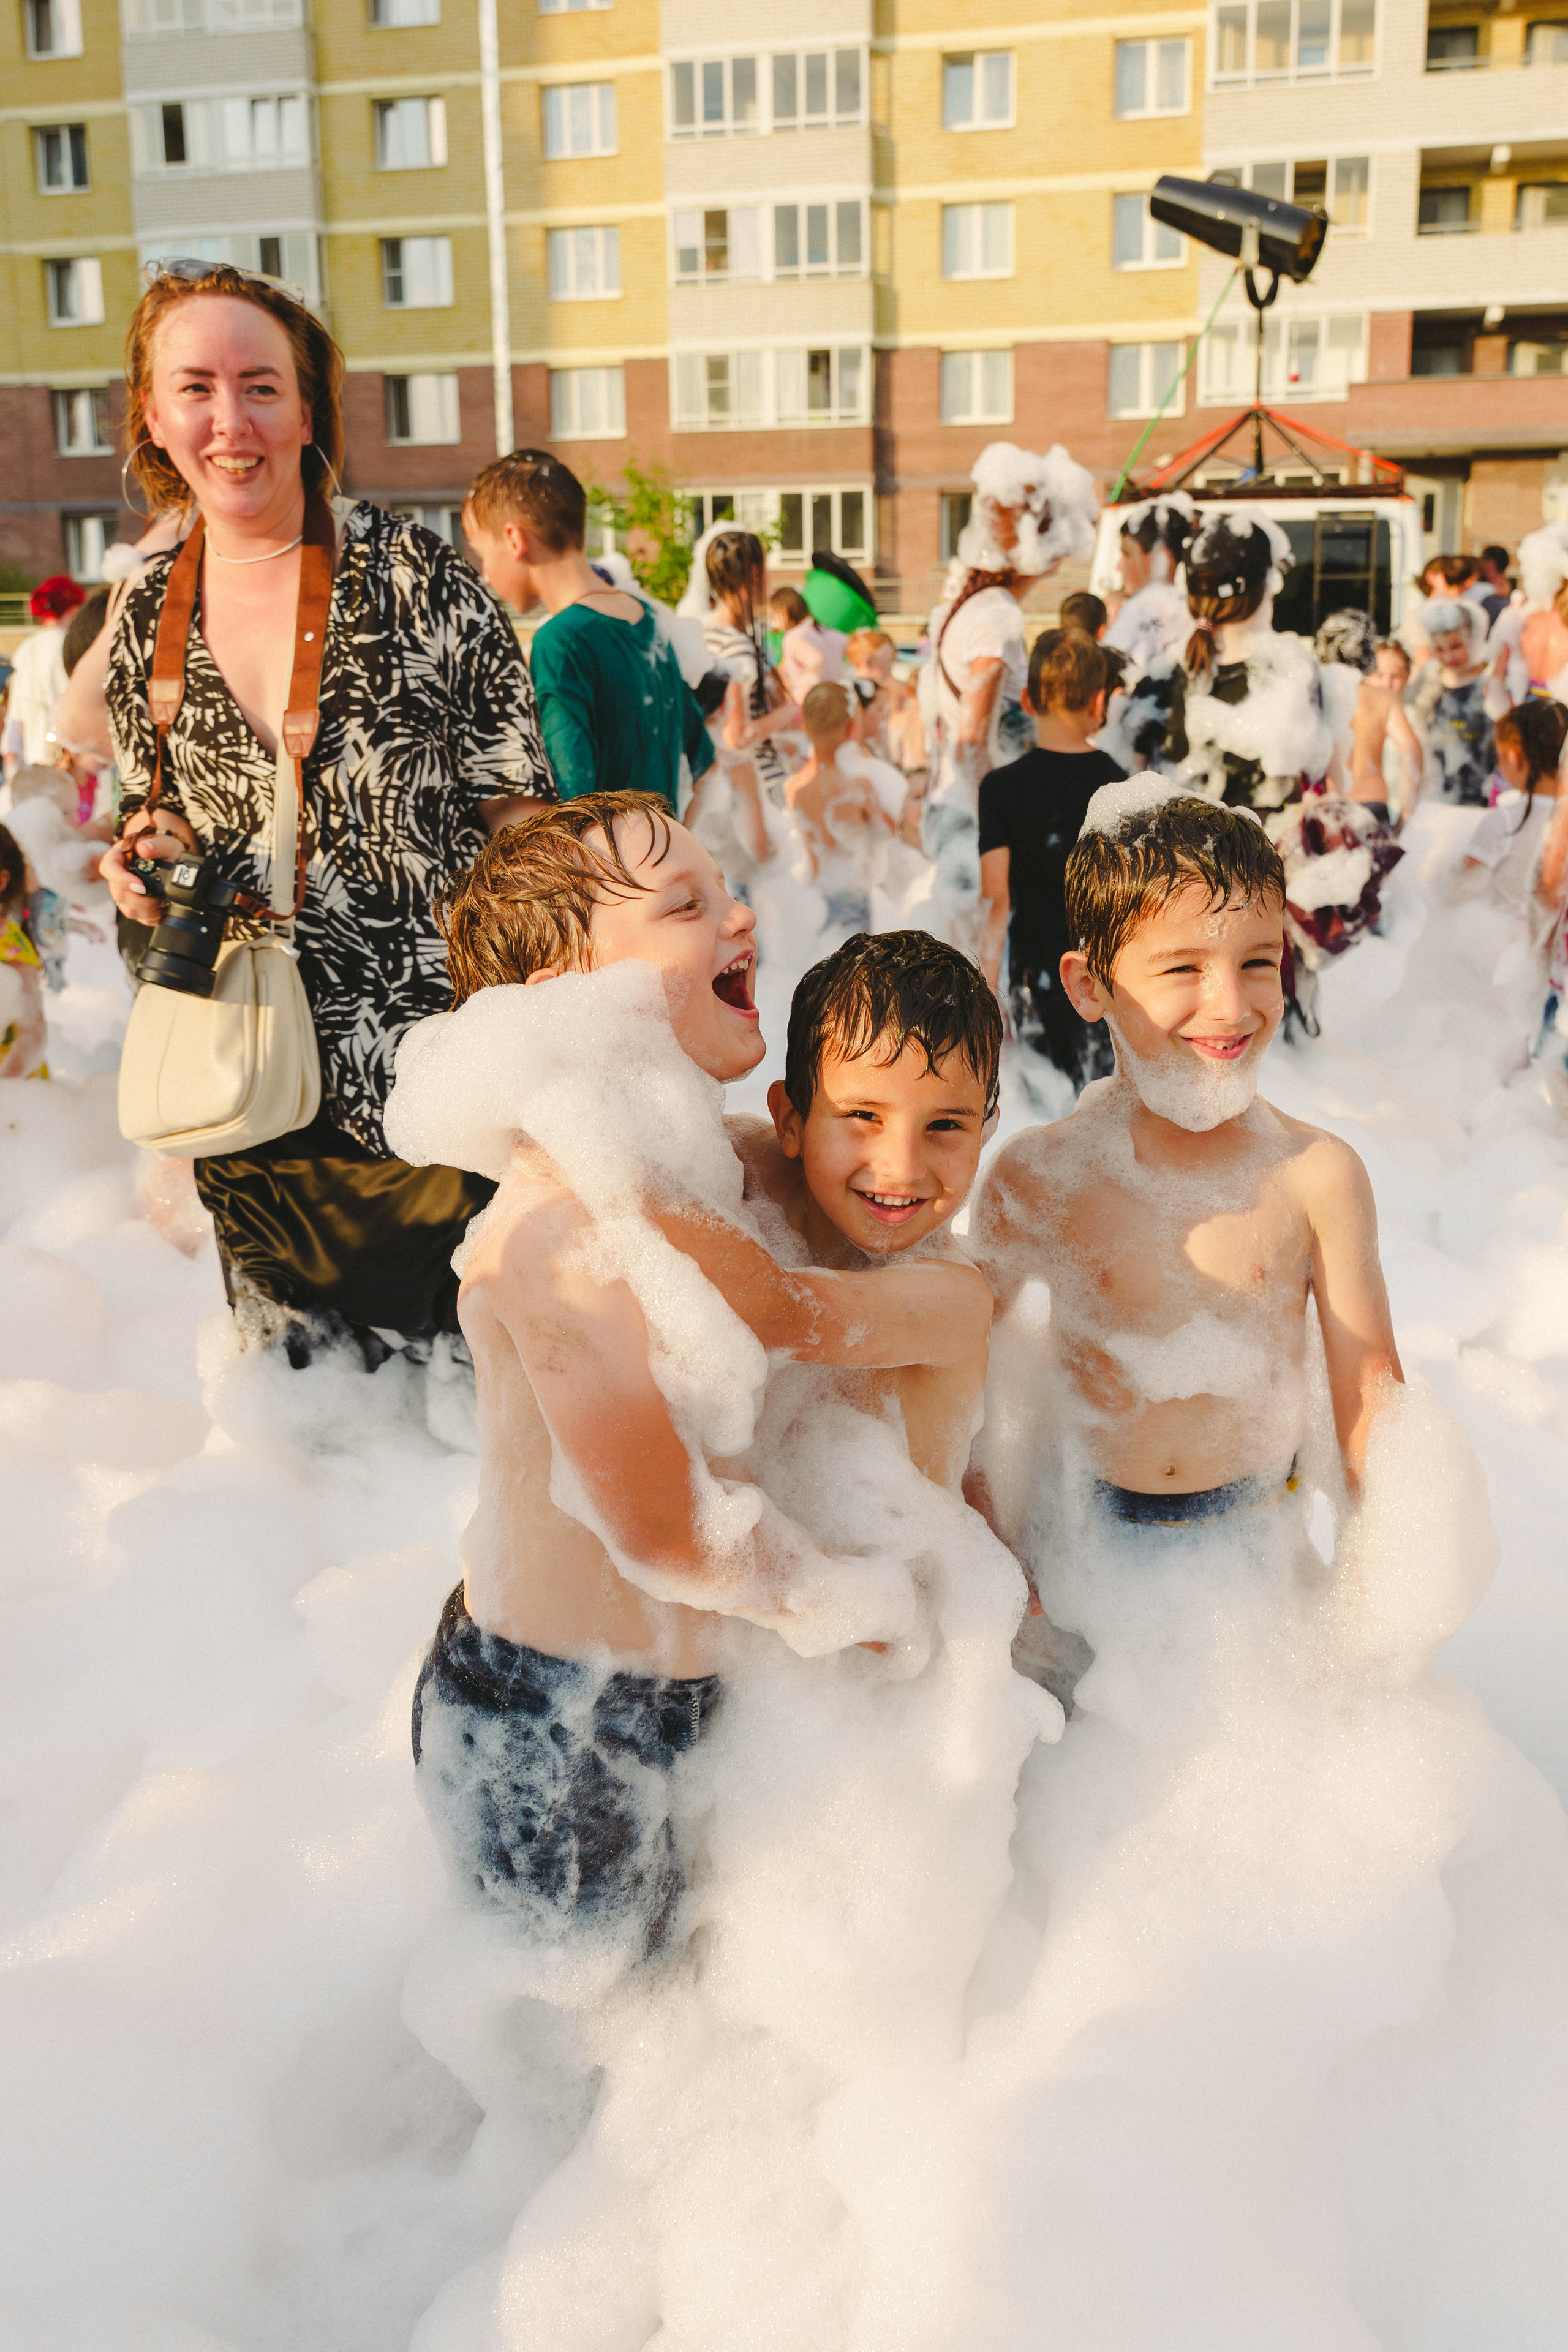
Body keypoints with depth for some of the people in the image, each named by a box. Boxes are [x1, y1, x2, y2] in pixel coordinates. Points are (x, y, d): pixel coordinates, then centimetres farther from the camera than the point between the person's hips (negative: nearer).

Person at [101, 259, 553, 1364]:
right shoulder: (147, 616, 6)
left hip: (439, 1050, -4)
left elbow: (519, 815, -7)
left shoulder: (415, 574, -9)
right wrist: (156, 856, -3)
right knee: (289, 1353, 16)